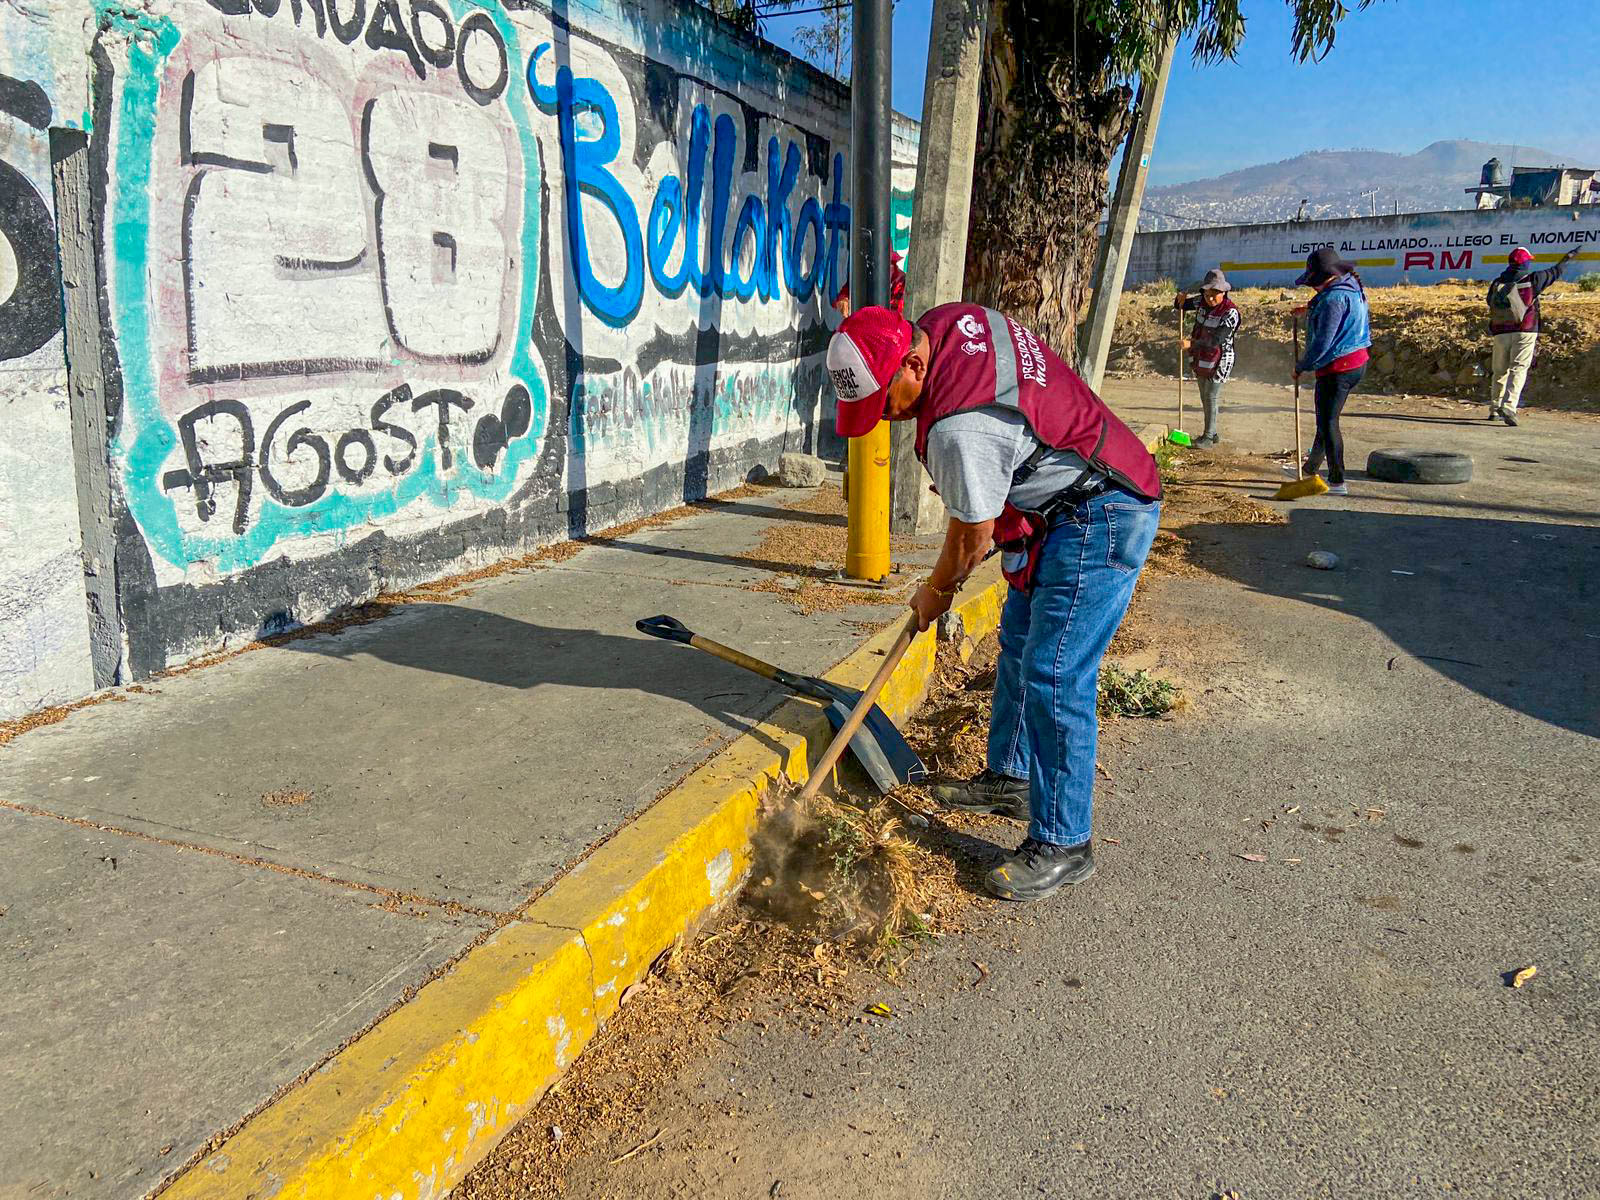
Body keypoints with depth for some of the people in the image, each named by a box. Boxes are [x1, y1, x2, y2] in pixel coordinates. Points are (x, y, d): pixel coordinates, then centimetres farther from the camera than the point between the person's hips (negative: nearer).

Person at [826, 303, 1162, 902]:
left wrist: (936, 592, 3)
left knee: (1053, 678, -11)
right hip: (1071, 508, 11)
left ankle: (1063, 845, -1)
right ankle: (1009, 777, 34)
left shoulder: (959, 427, -31)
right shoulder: (945, 320, -2)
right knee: (1019, 644, 19)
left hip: (1101, 521, -11)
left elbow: (972, 538, -17)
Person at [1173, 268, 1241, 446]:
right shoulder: (1202, 301, 0)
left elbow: (1216, 340, -27)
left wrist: (1192, 344, -35)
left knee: (1211, 397, -6)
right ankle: (1212, 433, 26)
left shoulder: (1231, 312, -20)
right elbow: (1180, 306, 13)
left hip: (1218, 360, -8)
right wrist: (1181, 299, -11)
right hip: (1201, 358, 8)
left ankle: (1209, 437, 2)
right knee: (1205, 397, 15)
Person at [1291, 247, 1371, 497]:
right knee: (1326, 418, 22)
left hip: (1337, 368, -10)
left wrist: (1301, 367, -11)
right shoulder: (1352, 288, 10)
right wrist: (1311, 310, 26)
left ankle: (1337, 482, -4)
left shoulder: (1333, 298, -21)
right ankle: (1311, 468, 37)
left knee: (1328, 423, -5)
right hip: (1357, 363, 10)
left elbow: (1322, 342, -22)